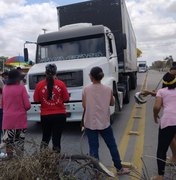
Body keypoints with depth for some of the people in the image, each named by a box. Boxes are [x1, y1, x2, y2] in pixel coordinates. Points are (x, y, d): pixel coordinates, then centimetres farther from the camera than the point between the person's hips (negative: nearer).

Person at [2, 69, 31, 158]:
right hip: (20, 119, -3)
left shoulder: (5, 88, 3)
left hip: (8, 119, 4)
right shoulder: (21, 88, -8)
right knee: (19, 141, 6)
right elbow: (27, 105, -9)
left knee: (9, 141, 13)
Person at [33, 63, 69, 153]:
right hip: (60, 115, -1)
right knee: (57, 138, 11)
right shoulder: (61, 84, -9)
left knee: (45, 137, 22)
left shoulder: (39, 85, -6)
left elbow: (36, 100, 1)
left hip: (45, 115, 2)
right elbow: (66, 99, -4)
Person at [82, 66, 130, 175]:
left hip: (90, 123, -1)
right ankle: (119, 168, 29)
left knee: (93, 148, 9)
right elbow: (112, 103, 7)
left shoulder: (86, 90, -10)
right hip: (104, 123, 1)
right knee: (112, 146, 16)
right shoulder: (108, 90, -6)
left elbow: (84, 106, -3)